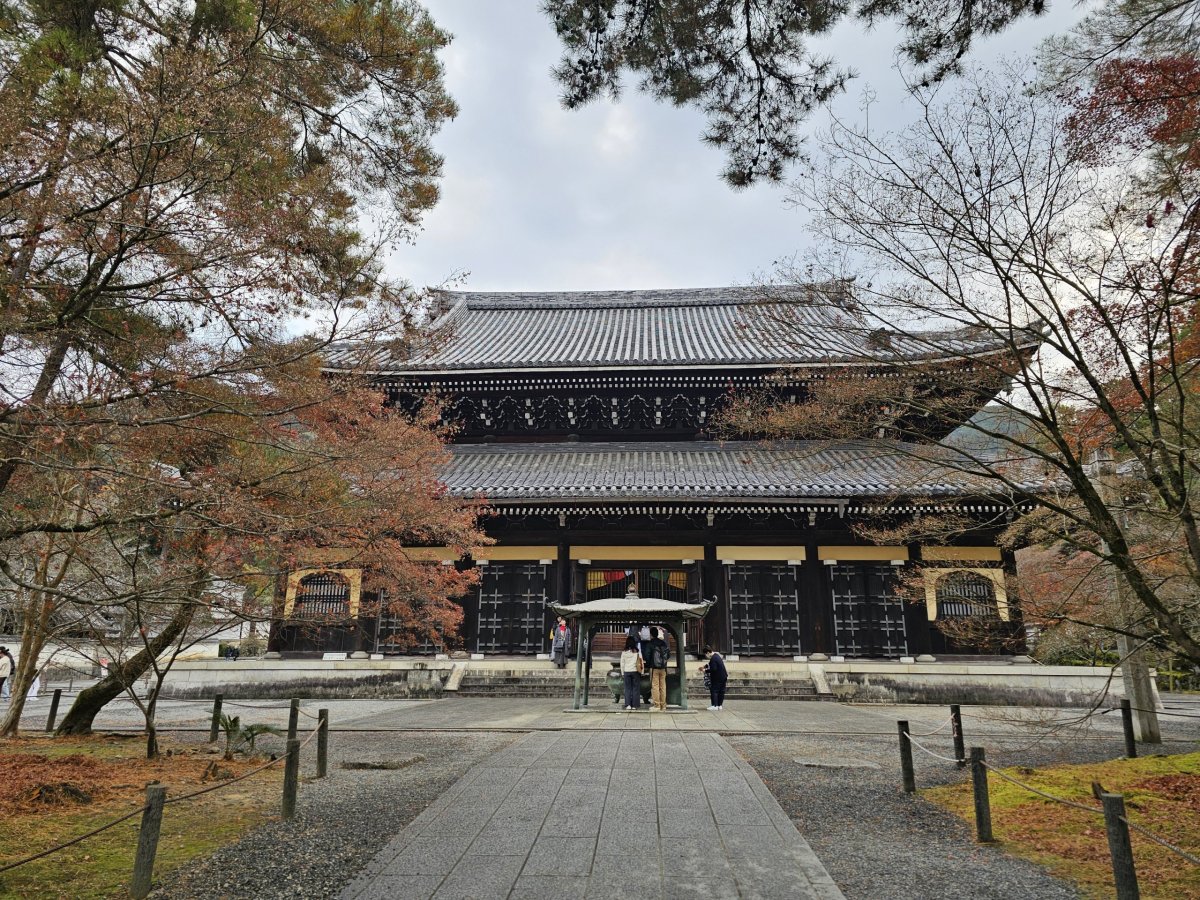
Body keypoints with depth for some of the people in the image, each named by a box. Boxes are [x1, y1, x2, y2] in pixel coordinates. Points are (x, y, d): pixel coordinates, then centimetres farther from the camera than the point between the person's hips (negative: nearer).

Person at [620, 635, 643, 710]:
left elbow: (622, 663, 4)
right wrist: (641, 671, 7)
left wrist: (623, 673, 12)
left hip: (627, 672, 1)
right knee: (635, 688, 7)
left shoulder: (624, 652, -2)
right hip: (635, 671, -1)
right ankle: (634, 705, 7)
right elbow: (641, 662, -2)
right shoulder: (637, 651, -7)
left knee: (627, 688, 7)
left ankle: (628, 705, -1)